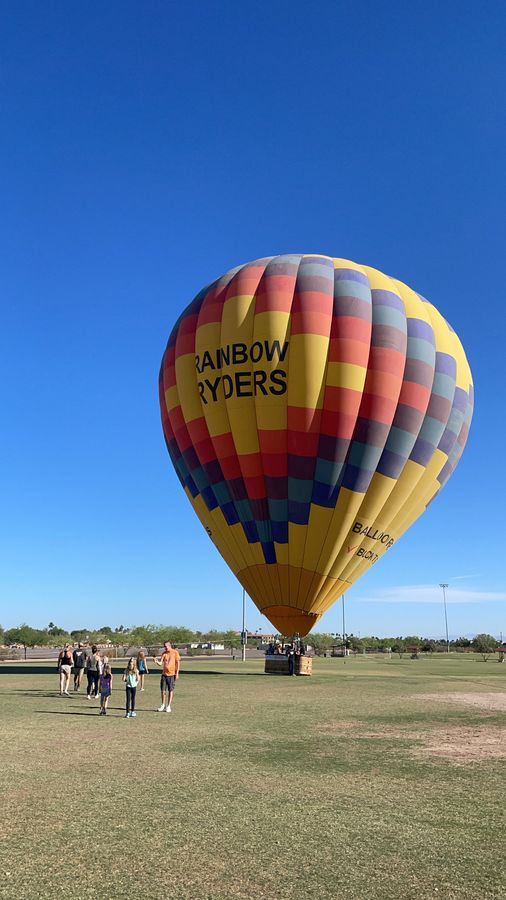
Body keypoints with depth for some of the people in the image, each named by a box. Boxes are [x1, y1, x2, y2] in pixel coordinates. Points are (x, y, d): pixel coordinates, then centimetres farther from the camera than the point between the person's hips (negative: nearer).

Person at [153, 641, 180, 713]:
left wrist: (177, 673, -7)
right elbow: (160, 663, 2)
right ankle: (163, 705, 18)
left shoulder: (175, 652, -4)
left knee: (170, 690, 3)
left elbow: (178, 663, -3)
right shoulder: (164, 653, 7)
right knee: (163, 690, 4)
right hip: (164, 674, 4)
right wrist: (156, 661, -19)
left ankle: (169, 706, 11)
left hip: (171, 674, -4)